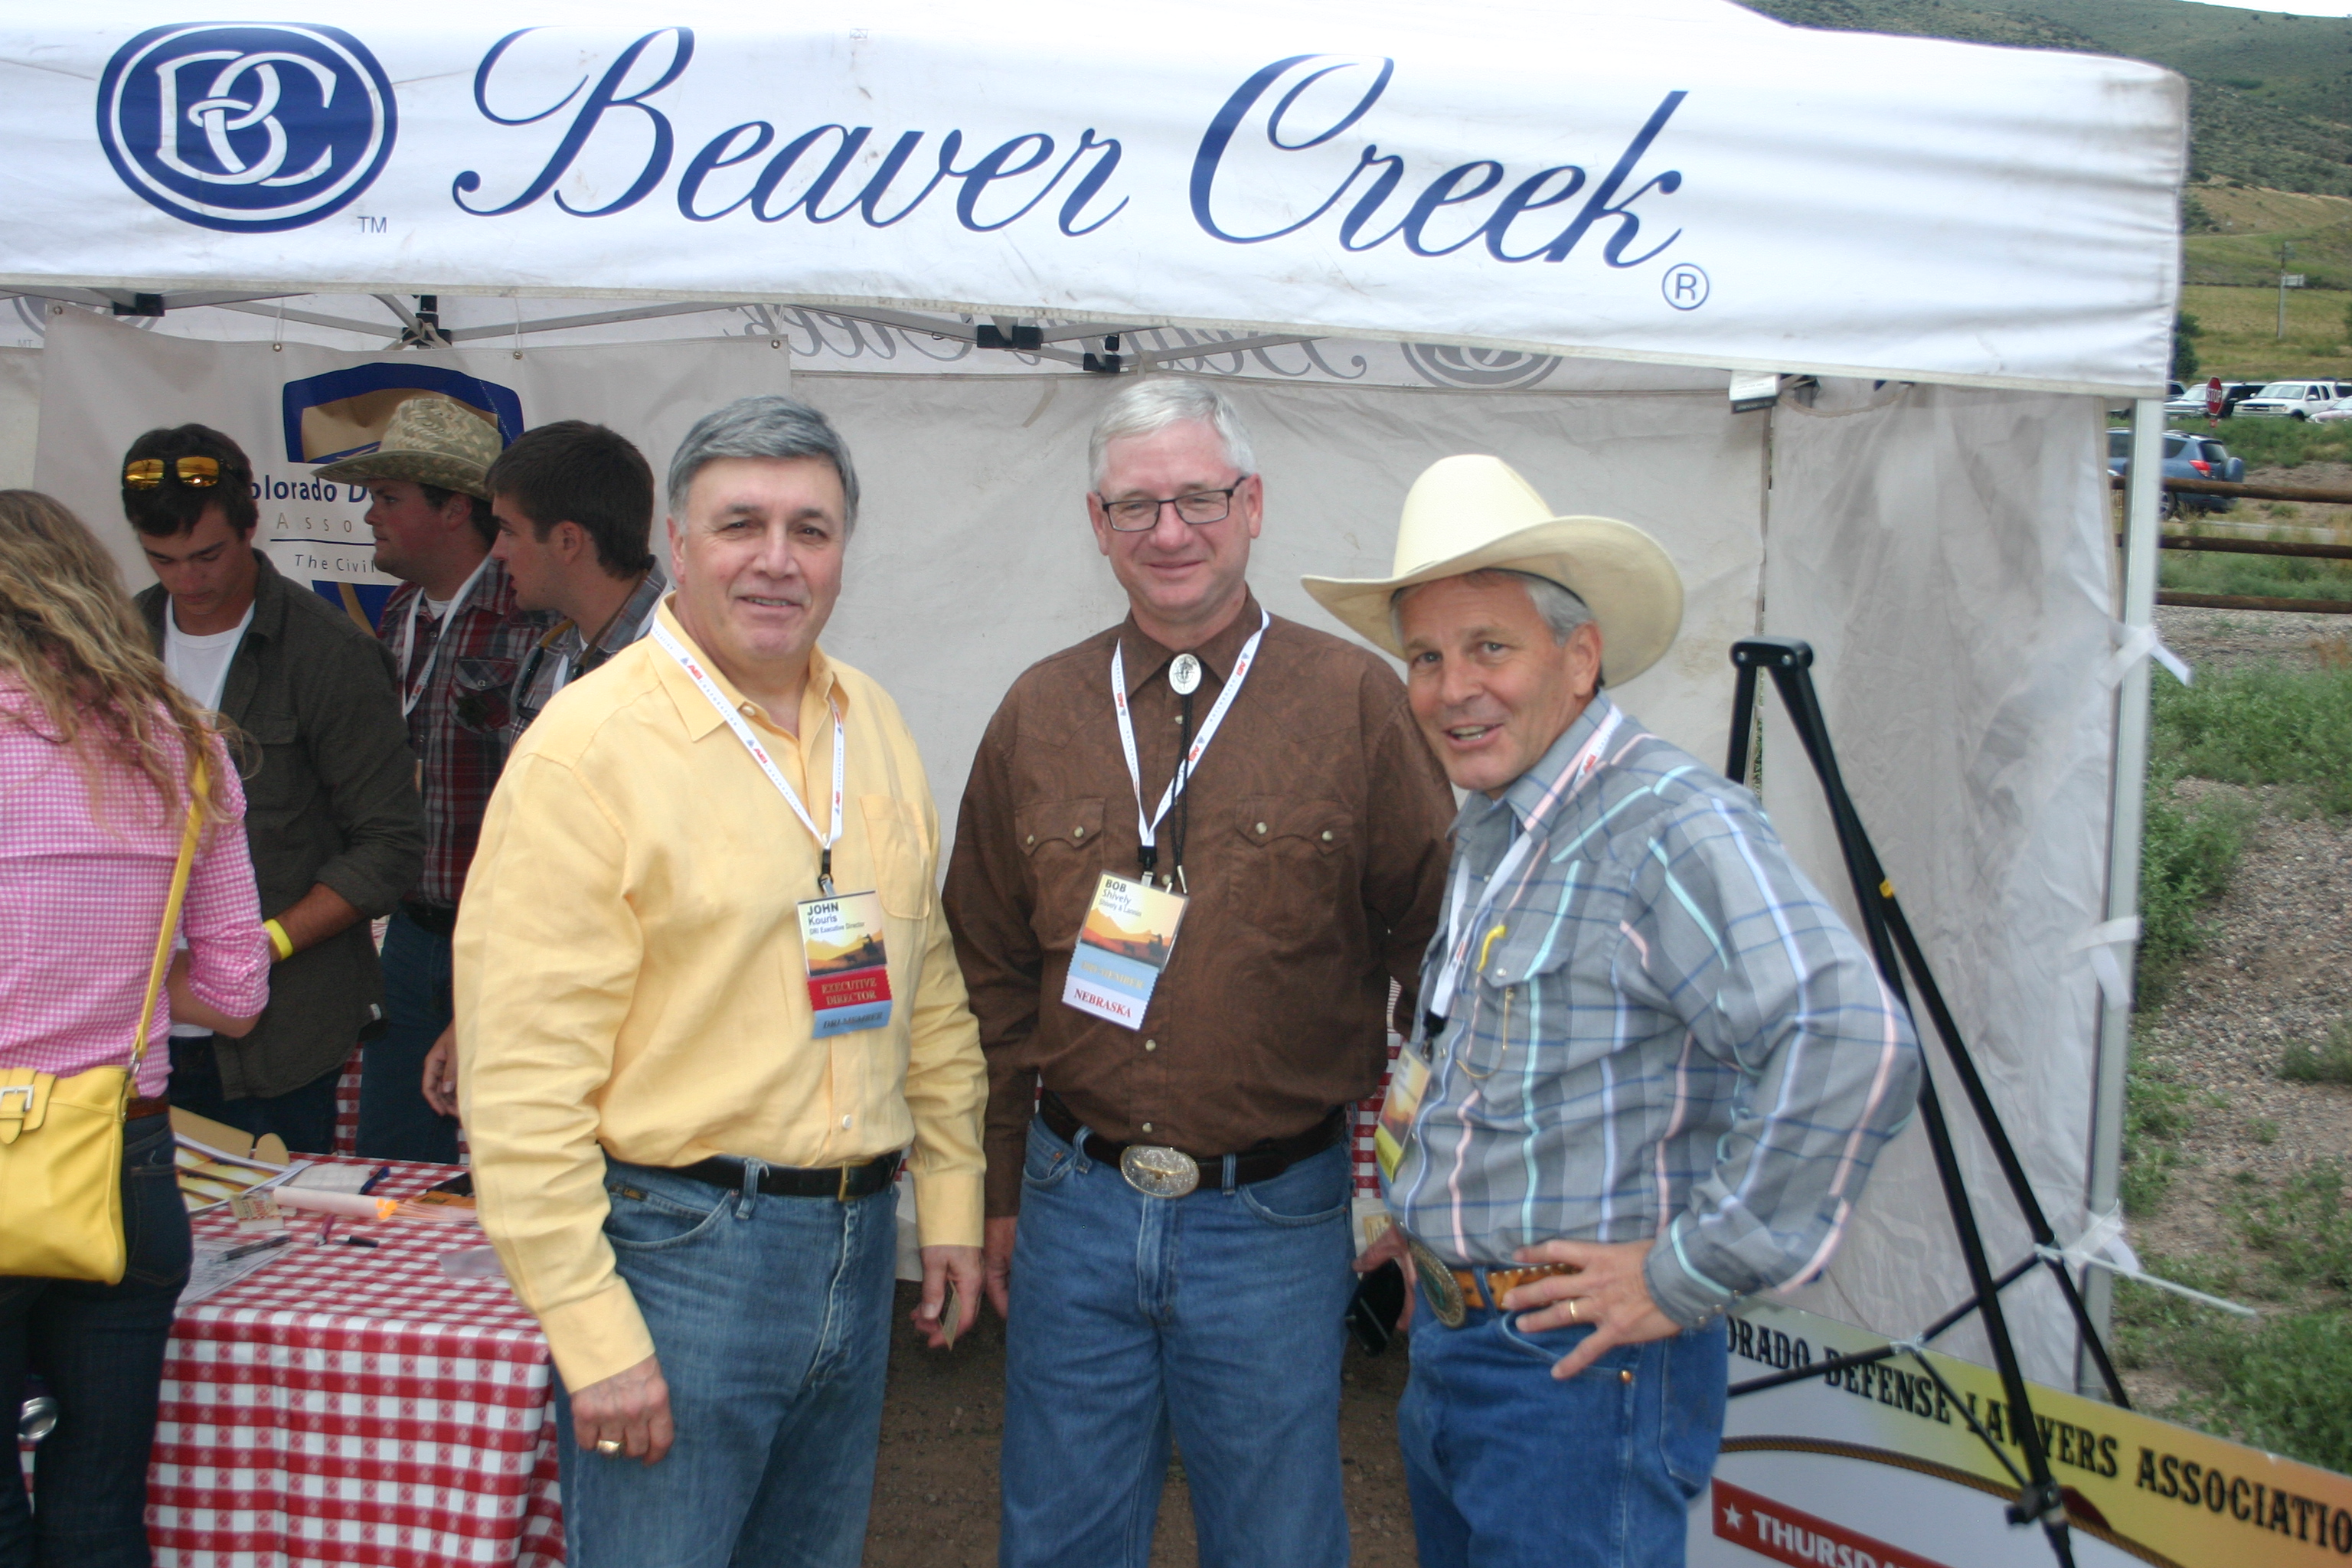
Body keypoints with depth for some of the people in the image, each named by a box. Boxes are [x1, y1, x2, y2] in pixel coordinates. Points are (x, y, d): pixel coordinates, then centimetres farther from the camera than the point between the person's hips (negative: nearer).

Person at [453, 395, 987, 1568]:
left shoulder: (874, 726, 9)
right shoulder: (590, 744, -13)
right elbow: (525, 1072, -17)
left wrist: (951, 1196, 12)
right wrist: (591, 1328, -18)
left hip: (858, 1240, 7)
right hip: (677, 1244, -6)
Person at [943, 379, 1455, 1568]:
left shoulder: (1353, 701, -4)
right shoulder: (1039, 713, 5)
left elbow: (1435, 948, 1)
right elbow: (992, 973, 11)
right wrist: (998, 1194, 11)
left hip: (1274, 1216, -2)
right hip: (1074, 1209, 3)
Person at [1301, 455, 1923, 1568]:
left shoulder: (1670, 824, -20)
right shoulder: (1483, 831, 11)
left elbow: (1850, 1043, -33)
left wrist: (1689, 1274, -26)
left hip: (1579, 1365, -9)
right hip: (1450, 1348, 9)